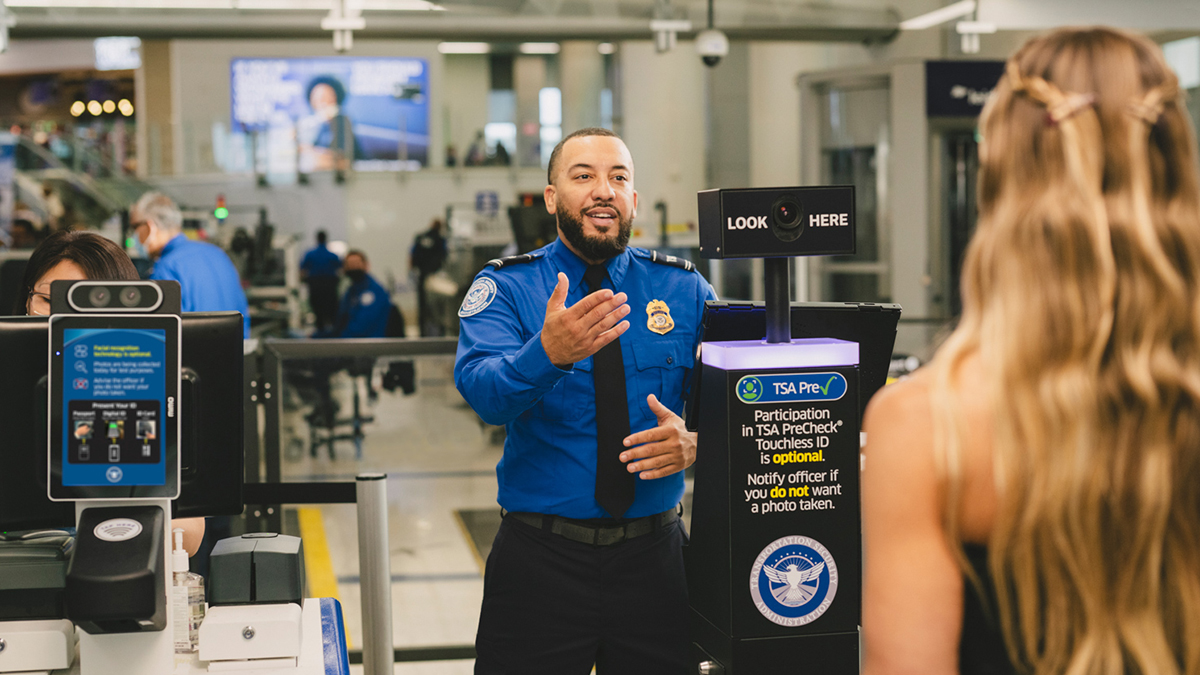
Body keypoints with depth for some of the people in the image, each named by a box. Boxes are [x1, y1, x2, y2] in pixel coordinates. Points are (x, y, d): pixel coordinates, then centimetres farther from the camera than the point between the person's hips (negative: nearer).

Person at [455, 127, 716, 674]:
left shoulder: (685, 290, 5)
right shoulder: (506, 289, -2)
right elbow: (482, 392, -20)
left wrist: (696, 443, -21)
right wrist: (548, 353, -40)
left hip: (654, 557, 2)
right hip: (540, 560, -2)